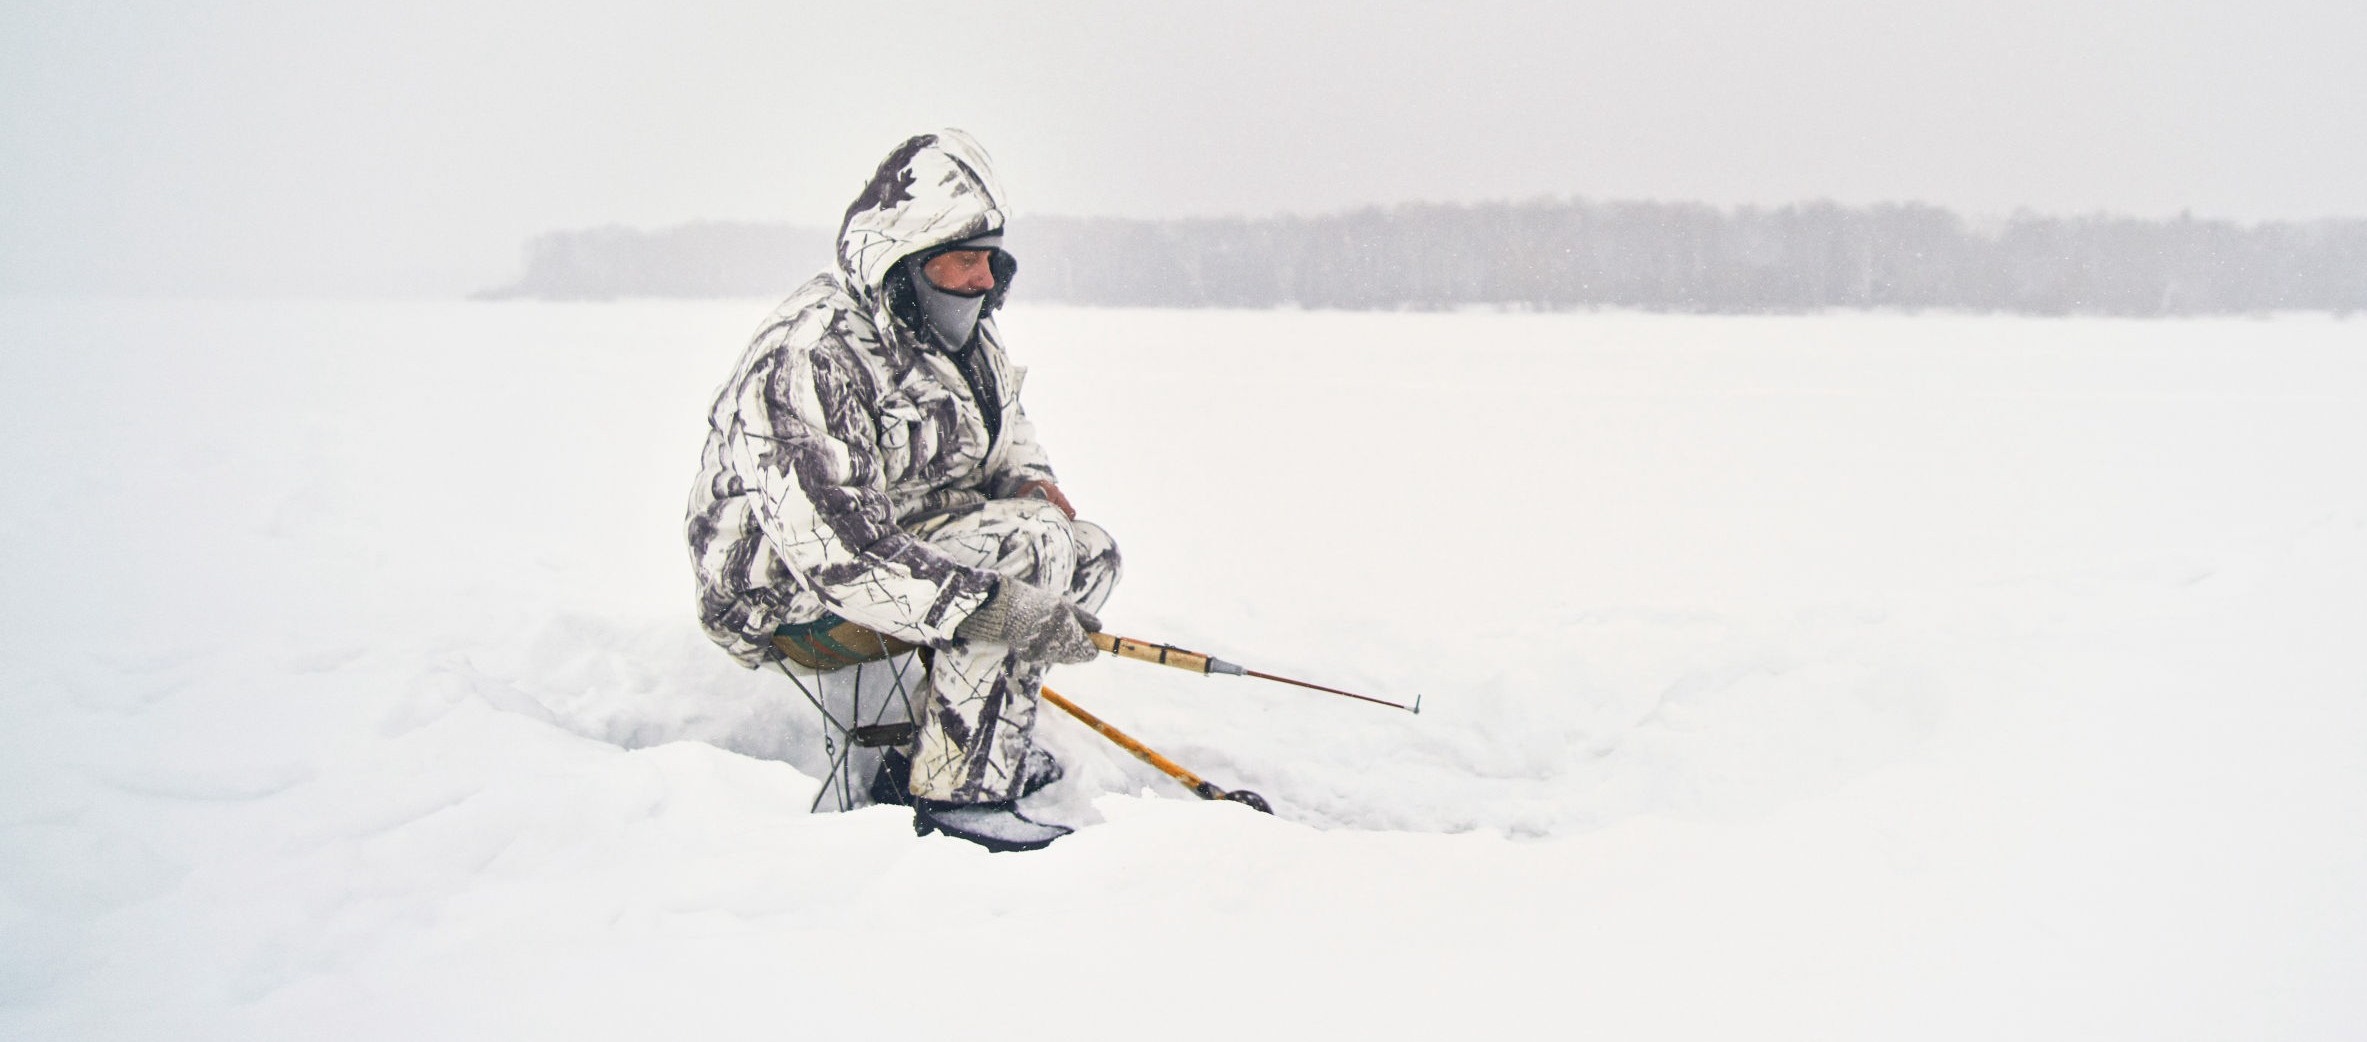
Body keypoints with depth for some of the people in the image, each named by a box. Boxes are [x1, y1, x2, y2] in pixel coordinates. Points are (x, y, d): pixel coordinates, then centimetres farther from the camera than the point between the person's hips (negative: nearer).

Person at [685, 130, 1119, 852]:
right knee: (1030, 543, -26)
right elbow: (832, 548, -34)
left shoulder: (957, 331, 3)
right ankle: (956, 792, -22)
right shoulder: (812, 357, -27)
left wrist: (1027, 479, -1)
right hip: (792, 597, -10)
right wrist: (991, 606, -38)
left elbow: (1002, 423, 24)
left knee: (1091, 553, 3)